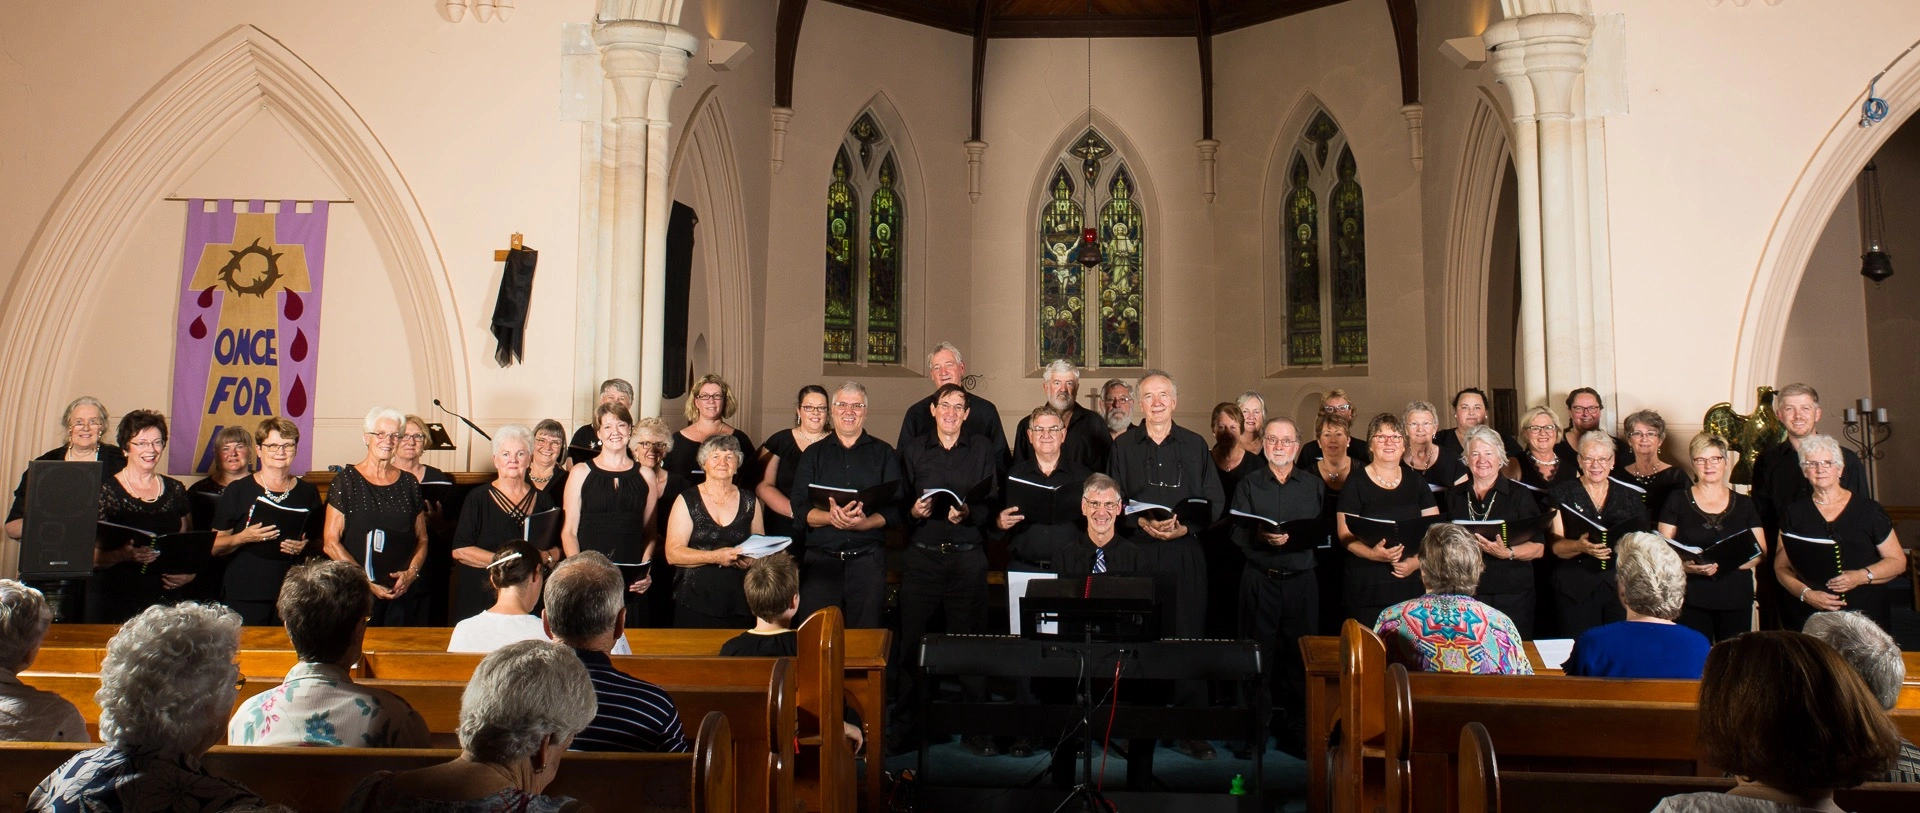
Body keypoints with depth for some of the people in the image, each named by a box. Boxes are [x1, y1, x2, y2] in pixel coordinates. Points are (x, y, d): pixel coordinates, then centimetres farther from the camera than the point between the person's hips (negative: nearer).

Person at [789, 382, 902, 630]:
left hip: (868, 560, 0)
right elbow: (799, 509, 3)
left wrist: (863, 523, -16)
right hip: (820, 560, 0)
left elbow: (895, 509, 2)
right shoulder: (813, 454, 14)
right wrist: (830, 517, -17)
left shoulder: (884, 454, 11)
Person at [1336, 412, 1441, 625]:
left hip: (1411, 582, 3)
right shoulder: (1356, 483, 1)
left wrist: (1417, 561, -7)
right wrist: (1372, 553, -21)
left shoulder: (1416, 482, 12)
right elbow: (1345, 534, -3)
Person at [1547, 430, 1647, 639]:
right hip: (1576, 589, -2)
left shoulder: (1629, 496, 13)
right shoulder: (1562, 494, 5)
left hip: (1621, 587, 2)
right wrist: (1580, 546, -23)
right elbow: (1555, 546, -3)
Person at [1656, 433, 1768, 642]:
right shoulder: (1677, 501, 6)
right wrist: (1688, 566, -18)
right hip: (1692, 601, -2)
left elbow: (1761, 553, 7)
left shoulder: (1744, 504, 12)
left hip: (1736, 599, 2)